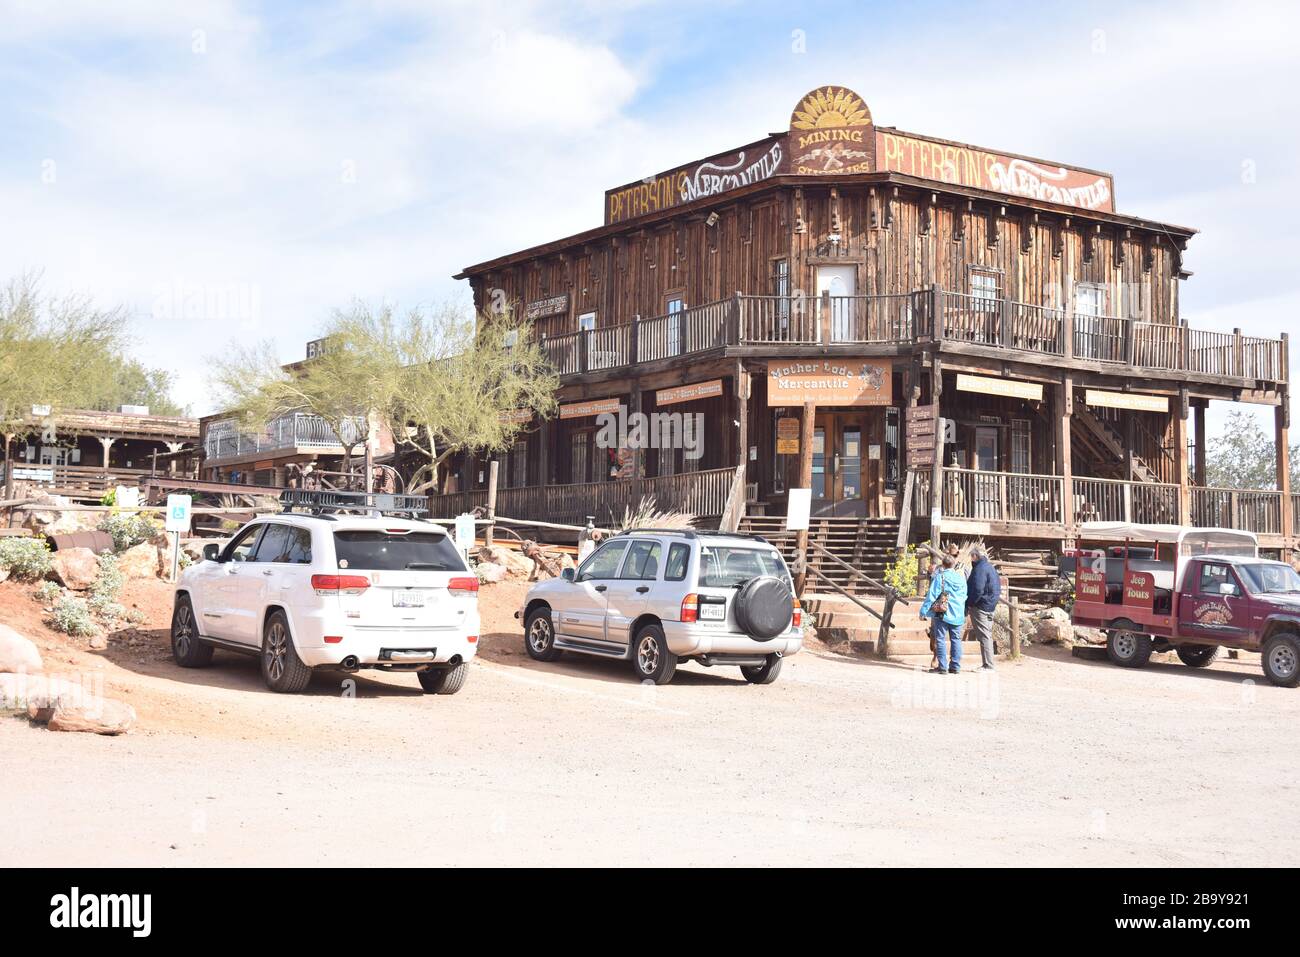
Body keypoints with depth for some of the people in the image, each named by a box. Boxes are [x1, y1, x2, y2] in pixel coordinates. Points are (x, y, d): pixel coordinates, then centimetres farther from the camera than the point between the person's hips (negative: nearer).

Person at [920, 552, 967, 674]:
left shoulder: (939, 577, -9)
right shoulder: (961, 577, 3)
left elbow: (932, 595, -11)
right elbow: (965, 596, 11)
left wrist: (923, 611, -7)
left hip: (942, 613, -4)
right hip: (958, 614, 4)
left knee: (940, 639, 0)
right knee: (956, 639, 10)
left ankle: (942, 667, -4)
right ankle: (955, 667, 11)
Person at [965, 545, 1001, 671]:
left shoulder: (979, 569, -17)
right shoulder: (991, 567, 13)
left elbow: (977, 590, -23)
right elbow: (998, 588, 19)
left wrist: (969, 604, -12)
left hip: (980, 607, -9)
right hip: (990, 607, 9)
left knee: (984, 636, -6)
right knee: (988, 636, 14)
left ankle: (988, 665, -6)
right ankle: (988, 664, 20)